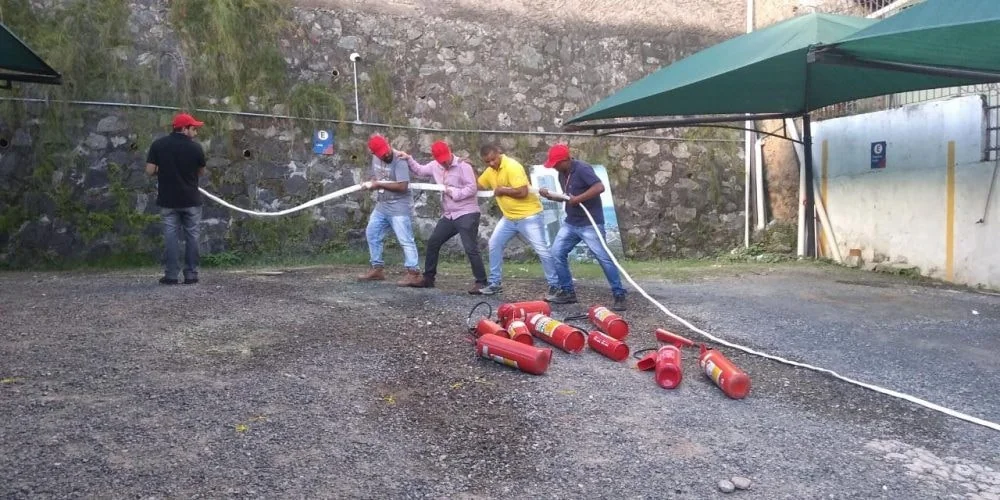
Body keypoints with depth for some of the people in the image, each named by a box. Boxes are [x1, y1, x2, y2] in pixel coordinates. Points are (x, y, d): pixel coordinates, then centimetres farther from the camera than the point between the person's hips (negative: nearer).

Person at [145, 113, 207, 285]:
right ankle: (191, 274, 9)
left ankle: (171, 275, 5)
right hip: (191, 199, -1)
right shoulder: (195, 147, -7)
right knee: (191, 236, 8)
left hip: (168, 199, 1)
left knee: (170, 236, 6)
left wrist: (163, 169, 14)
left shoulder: (158, 145, -3)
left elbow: (150, 171, -5)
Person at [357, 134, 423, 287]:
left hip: (399, 207, -9)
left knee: (405, 239, -10)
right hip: (381, 205, 9)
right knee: (372, 233, 14)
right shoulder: (375, 158, 5)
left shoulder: (399, 161, -20)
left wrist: (379, 184, -21)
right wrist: (370, 183, -3)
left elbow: (402, 186, -27)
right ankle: (377, 268, 24)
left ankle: (413, 273, -10)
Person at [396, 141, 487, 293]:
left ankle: (481, 282, -6)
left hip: (467, 214, -8)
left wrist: (453, 192, -15)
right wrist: (408, 159, 9)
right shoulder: (435, 166, 6)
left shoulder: (463, 166, -13)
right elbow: (419, 170, 22)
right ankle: (428, 278, 22)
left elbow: (472, 189, -17)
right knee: (432, 243, 10)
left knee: (470, 249, -12)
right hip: (449, 215, 8)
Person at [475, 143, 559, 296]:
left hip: (528, 216, -8)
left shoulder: (512, 166, -22)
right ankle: (495, 283, 17)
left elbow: (522, 192, -30)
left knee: (541, 250, -5)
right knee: (494, 244, 7)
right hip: (509, 217, 8)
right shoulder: (490, 171, 4)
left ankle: (555, 285, 5)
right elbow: (477, 185, 18)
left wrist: (502, 190, -18)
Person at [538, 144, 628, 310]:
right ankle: (567, 292, 15)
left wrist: (578, 199, -25)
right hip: (570, 223, 9)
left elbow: (599, 187, -29)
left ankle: (619, 296, 1)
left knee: (603, 258, -6)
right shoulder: (562, 174, 9)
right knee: (557, 253, 4)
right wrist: (549, 195, 3)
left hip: (590, 224, -8)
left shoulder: (582, 169, -17)